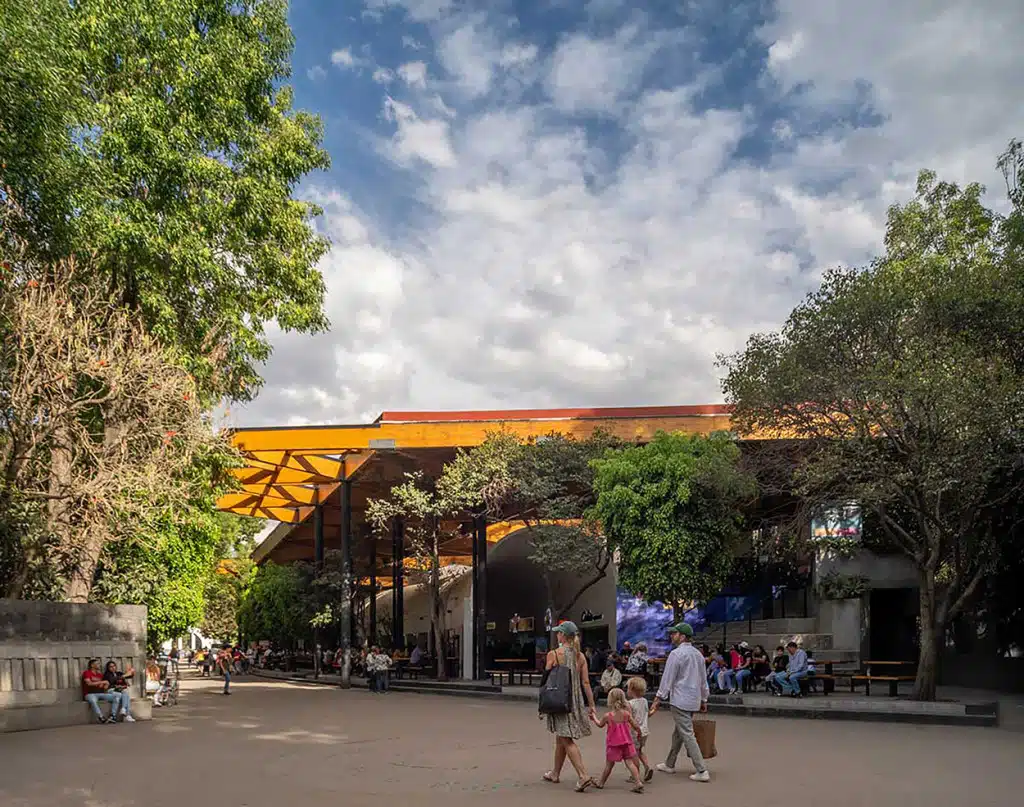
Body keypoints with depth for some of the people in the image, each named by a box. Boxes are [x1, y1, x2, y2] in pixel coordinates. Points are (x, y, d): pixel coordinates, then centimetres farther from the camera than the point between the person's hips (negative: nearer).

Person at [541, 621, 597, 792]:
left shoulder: (553, 654, -11)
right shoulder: (580, 656, 3)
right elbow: (585, 683, 1)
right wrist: (591, 705, 5)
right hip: (575, 700, 6)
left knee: (566, 740, -4)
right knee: (561, 738, 20)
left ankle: (583, 776, -16)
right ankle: (555, 773, 32)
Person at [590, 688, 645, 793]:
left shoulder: (607, 716, -13)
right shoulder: (626, 714, -7)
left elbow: (600, 725, 6)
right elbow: (636, 726, -3)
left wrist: (594, 718, 25)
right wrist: (639, 732, 19)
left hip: (613, 744, -2)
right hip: (626, 743, 2)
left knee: (609, 765, 11)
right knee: (630, 763, 4)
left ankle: (601, 783, 24)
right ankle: (638, 782, -8)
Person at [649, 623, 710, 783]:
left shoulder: (676, 654, -14)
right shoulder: (698, 654, 11)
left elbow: (667, 678, -13)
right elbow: (703, 679, 17)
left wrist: (658, 699, -6)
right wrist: (704, 699, 25)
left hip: (680, 700, -9)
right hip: (694, 700, 9)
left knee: (687, 735, -6)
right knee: (678, 733, 19)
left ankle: (701, 771, -8)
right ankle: (669, 764, 29)